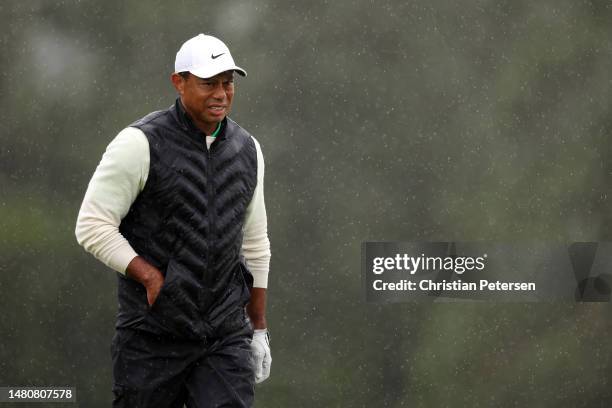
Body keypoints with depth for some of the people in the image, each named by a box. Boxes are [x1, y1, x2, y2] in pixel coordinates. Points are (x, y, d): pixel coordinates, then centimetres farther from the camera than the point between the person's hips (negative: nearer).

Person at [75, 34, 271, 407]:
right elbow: (92, 226, -10)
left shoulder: (246, 150, 8)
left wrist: (259, 329, 17)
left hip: (227, 336, 3)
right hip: (154, 335, -3)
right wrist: (152, 278, -17)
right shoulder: (141, 144, -9)